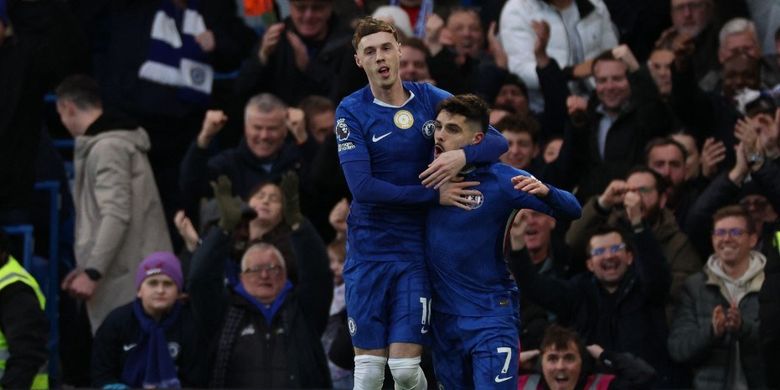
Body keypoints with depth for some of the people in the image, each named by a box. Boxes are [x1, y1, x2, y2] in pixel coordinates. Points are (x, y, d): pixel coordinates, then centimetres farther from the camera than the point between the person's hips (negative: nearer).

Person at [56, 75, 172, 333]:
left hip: (124, 279, -9)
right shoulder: (120, 141, 19)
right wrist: (87, 268, 22)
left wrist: (92, 272, -20)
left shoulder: (107, 147, -12)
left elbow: (116, 215, -20)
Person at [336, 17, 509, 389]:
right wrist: (434, 194, -19)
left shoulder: (430, 99, 2)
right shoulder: (351, 111, -6)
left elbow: (497, 141, 2)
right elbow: (362, 187, -17)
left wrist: (463, 155, -21)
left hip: (415, 250, 1)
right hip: (368, 251, -1)